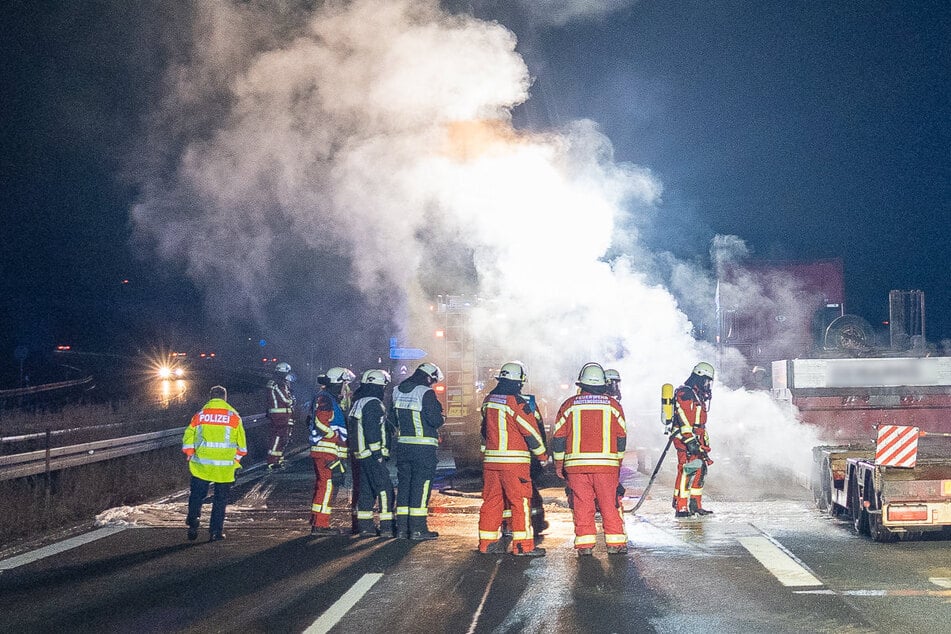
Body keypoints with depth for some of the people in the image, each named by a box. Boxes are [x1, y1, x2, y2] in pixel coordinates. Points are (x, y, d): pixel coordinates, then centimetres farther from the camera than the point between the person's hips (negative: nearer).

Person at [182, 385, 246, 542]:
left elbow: (188, 439, 3)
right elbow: (241, 444, 4)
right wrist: (236, 459, 18)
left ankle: (193, 522, -4)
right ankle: (215, 531, 8)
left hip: (201, 464, 1)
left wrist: (191, 456, 15)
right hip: (225, 467, -1)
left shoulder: (199, 415, 3)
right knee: (220, 499, 8)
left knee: (196, 495, 12)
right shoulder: (233, 416, 1)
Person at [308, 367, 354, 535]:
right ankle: (320, 525, -13)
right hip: (327, 451, -11)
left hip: (325, 452, 11)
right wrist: (337, 436, -15)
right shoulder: (325, 399, -12)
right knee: (327, 486, -12)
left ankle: (316, 522, 22)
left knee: (321, 486, 15)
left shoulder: (332, 399, 21)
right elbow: (321, 423, -22)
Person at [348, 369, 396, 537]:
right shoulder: (373, 403, -13)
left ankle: (364, 526, 15)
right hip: (372, 454, -10)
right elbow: (372, 430, -21)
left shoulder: (358, 403, 18)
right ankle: (387, 527, -10)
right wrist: (377, 453, -20)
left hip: (359, 454, 10)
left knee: (366, 490, 13)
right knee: (385, 489, -8)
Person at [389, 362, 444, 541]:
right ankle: (418, 529, -1)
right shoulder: (426, 393, -13)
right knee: (421, 486, -1)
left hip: (403, 445, 6)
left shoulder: (398, 391, 9)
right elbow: (435, 420, -17)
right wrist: (442, 418, 4)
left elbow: (393, 420, 15)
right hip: (424, 447, -6)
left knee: (404, 484, 12)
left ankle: (402, 528, 14)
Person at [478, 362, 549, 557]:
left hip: (490, 459, 7)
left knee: (491, 500, 12)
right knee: (521, 502, -2)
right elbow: (532, 432, -7)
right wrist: (543, 455, 5)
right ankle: (523, 545, -3)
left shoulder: (488, 400, 10)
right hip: (514, 461, -7)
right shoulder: (517, 402, -12)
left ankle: (487, 541, 16)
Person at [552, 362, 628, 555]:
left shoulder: (569, 404, 2)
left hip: (576, 464, 0)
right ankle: (615, 542, 8)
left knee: (582, 504, 5)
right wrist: (617, 461, 20)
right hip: (607, 464, 0)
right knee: (609, 504, 6)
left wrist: (559, 463, 13)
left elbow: (558, 436, 4)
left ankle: (585, 543, 4)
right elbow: (621, 437, 8)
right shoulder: (613, 404, 4)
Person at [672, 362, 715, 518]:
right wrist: (690, 441, -24)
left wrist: (705, 440, 27)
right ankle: (681, 507, -12)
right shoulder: (684, 393, -11)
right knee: (686, 470, -12)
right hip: (684, 439, -10)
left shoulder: (699, 395, 22)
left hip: (697, 440, 10)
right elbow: (683, 419, -19)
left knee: (700, 470, 10)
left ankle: (696, 505, 18)